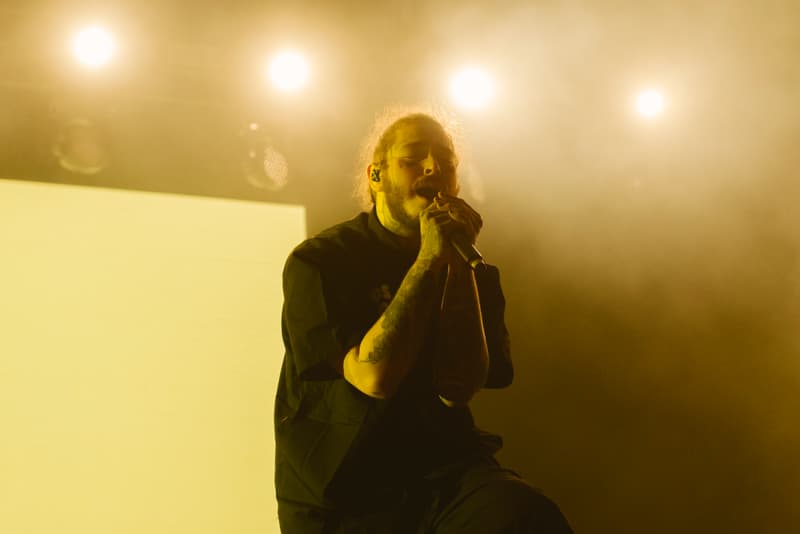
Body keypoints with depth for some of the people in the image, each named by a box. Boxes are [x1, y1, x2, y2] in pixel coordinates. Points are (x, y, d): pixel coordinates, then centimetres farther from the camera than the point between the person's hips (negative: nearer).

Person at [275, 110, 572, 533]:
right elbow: (374, 377, -15)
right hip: (343, 487, -2)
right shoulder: (318, 262, -1)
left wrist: (459, 263, -9)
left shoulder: (469, 268, 10)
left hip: (444, 468, 2)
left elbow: (458, 388, -6)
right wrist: (429, 261, -13)